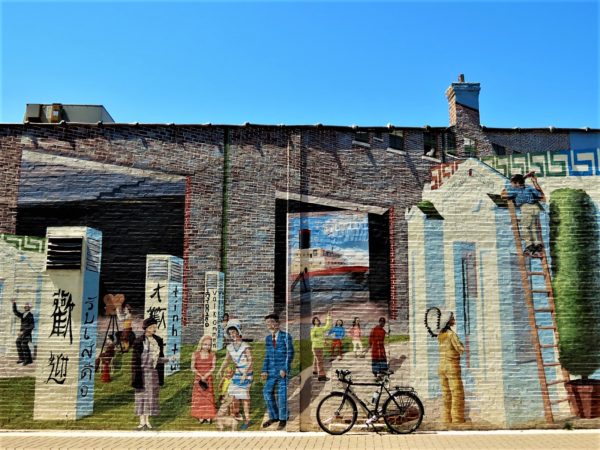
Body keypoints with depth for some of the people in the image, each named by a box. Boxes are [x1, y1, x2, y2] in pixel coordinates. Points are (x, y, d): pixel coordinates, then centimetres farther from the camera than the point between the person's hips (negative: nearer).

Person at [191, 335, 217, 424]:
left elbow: (213, 367, -5)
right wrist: (201, 376, -14)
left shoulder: (212, 355, -1)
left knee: (208, 396, 1)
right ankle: (200, 417, 7)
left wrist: (206, 375, -18)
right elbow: (193, 368, -4)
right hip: (198, 378, 0)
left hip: (208, 379, 0)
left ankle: (208, 417, 6)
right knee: (199, 397, 2)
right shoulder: (195, 354, -1)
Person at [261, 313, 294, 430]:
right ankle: (274, 417, 20)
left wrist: (285, 369, -13)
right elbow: (267, 356, 12)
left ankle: (283, 419, 13)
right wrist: (265, 370, 4)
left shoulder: (286, 336, -6)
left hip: (283, 369, -5)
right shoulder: (268, 338, 9)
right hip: (272, 370, 5)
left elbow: (290, 354, -8)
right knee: (267, 392, 3)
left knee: (282, 394, -3)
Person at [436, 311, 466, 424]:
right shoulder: (451, 334, -15)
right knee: (457, 393, 0)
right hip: (452, 367, -7)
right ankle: (457, 418, 1)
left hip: (441, 367, 7)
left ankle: (447, 418, 13)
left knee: (446, 394, 10)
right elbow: (461, 349, -15)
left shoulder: (440, 335, 7)